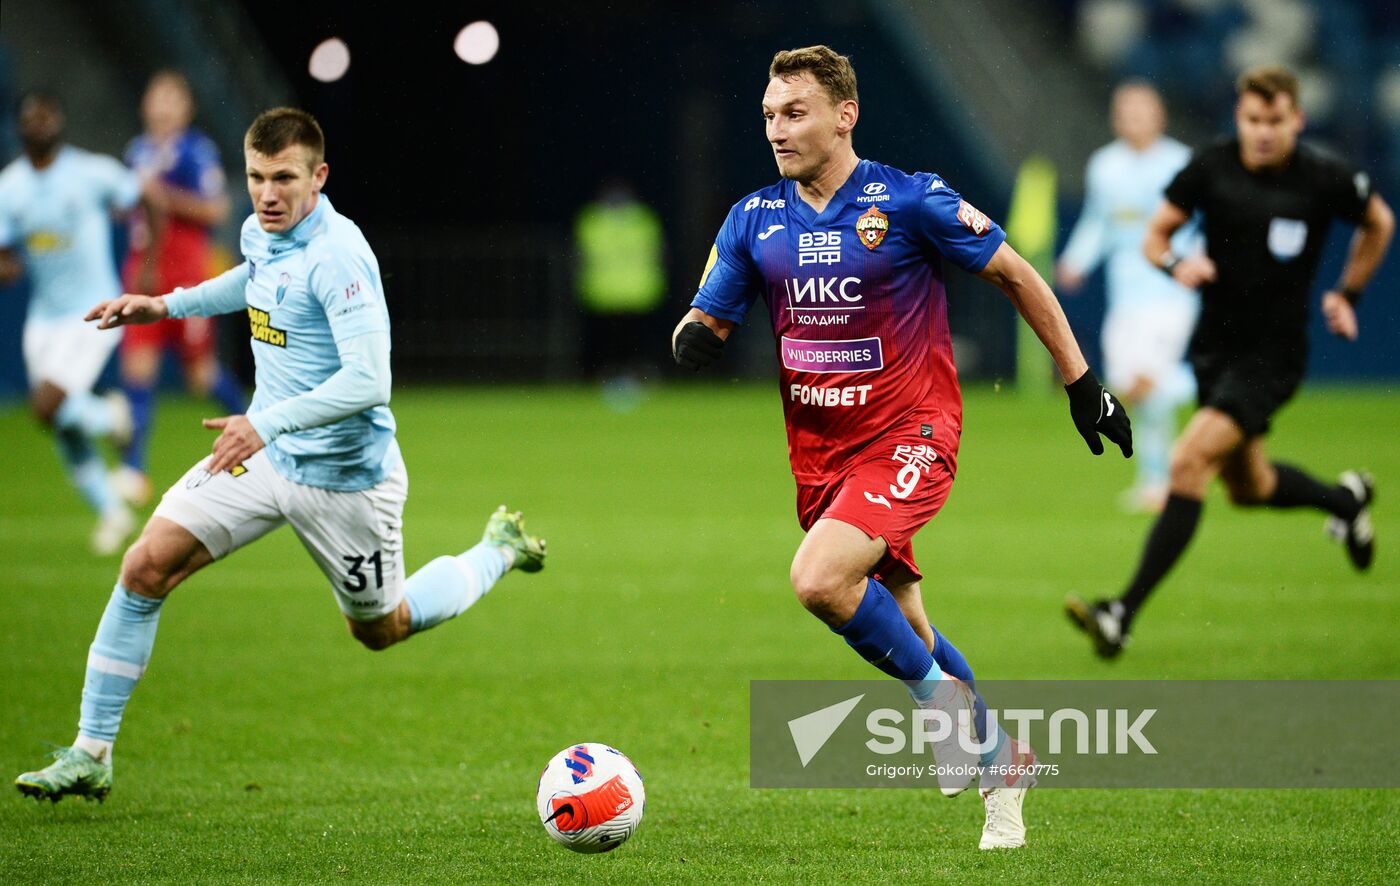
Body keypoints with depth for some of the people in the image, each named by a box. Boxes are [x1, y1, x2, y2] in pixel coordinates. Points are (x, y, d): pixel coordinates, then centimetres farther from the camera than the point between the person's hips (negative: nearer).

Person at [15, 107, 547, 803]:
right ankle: (90, 756, -2)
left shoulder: (336, 256, -26)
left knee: (380, 630, 15)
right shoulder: (260, 234, -1)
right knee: (146, 567, -8)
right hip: (265, 453, 7)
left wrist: (268, 423, -40)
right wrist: (168, 305, 20)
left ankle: (499, 550, 42)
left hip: (345, 475, -7)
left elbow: (368, 381, -33)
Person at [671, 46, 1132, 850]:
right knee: (902, 626, 12)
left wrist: (1082, 382, 0)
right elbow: (707, 324, 7)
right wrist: (693, 339, -18)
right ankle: (1001, 762, 32)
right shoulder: (754, 220, 2)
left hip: (909, 436, -6)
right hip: (818, 450, 6)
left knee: (820, 579, -27)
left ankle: (940, 695, -3)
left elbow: (1015, 276, -2)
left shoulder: (911, 202, -11)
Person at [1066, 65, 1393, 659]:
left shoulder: (1327, 180, -11)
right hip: (1215, 344, 5)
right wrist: (1175, 265, -19)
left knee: (1188, 464, -21)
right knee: (1248, 487, 19)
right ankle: (1345, 499, 52)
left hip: (1274, 352, -5)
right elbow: (1155, 236, 3)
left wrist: (1347, 294, 9)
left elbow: (1378, 222, 11)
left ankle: (1123, 616, -24)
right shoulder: (1210, 167, -6)